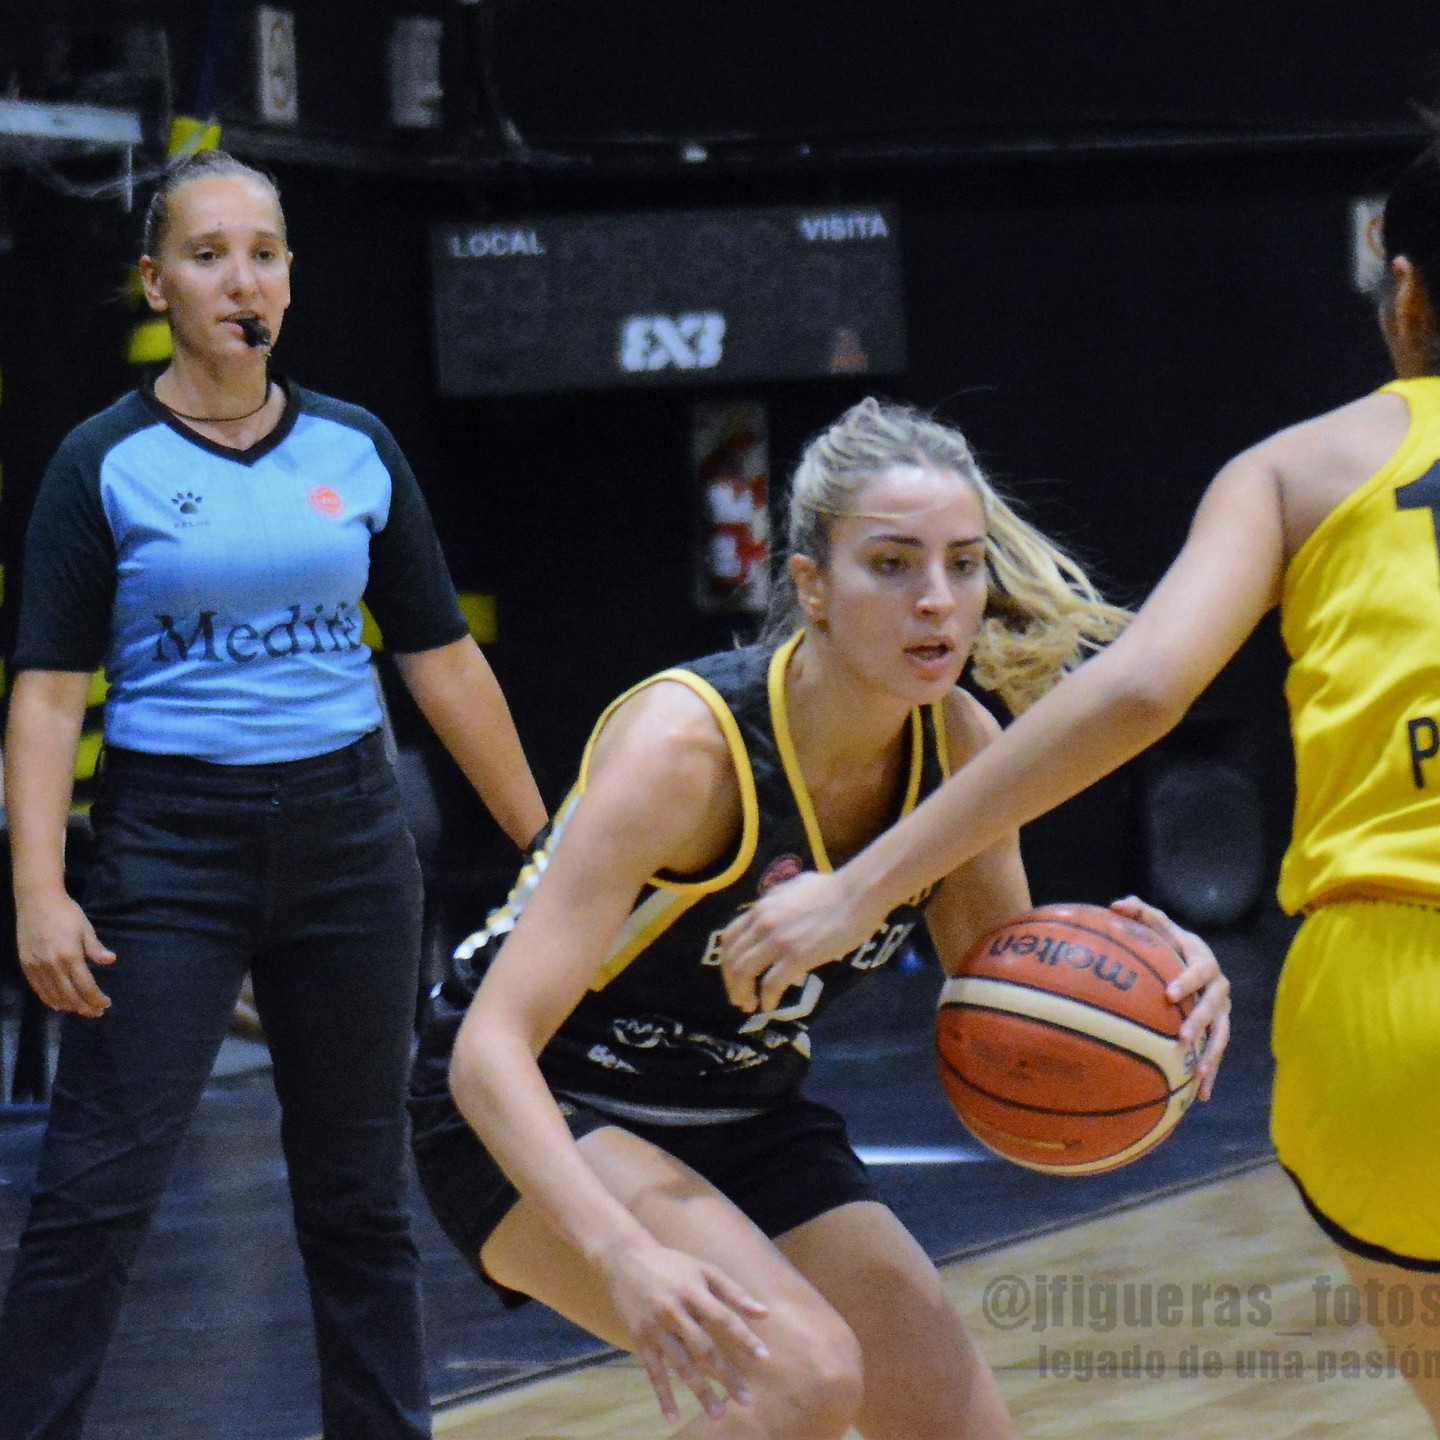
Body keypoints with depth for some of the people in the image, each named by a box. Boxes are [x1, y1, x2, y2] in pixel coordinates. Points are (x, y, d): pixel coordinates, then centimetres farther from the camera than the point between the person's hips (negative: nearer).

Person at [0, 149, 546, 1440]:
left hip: (349, 836, 3)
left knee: (360, 1195, 9)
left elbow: (442, 661, 12)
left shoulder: (358, 450, 7)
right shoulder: (104, 465, -3)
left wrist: (545, 846, 13)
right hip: (171, 844, -3)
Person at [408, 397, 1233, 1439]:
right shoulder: (688, 742, -30)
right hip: (535, 1119, -7)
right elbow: (491, 1049, -35)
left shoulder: (961, 747, -12)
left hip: (746, 1119, 7)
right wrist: (627, 1255, -52)